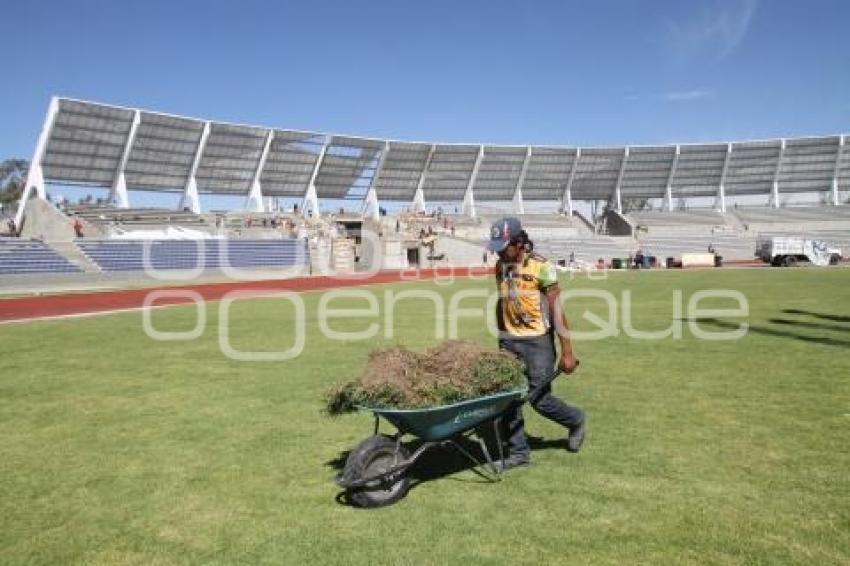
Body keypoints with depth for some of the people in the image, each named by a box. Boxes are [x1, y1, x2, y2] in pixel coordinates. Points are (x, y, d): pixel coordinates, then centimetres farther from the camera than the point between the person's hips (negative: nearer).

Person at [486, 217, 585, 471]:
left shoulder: (541, 267, -14)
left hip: (537, 341, -6)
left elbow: (557, 310, -14)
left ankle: (575, 420, 28)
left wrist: (567, 352, -15)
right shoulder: (501, 266, 5)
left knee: (539, 398, -2)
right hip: (508, 341, 6)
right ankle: (519, 452, 16)